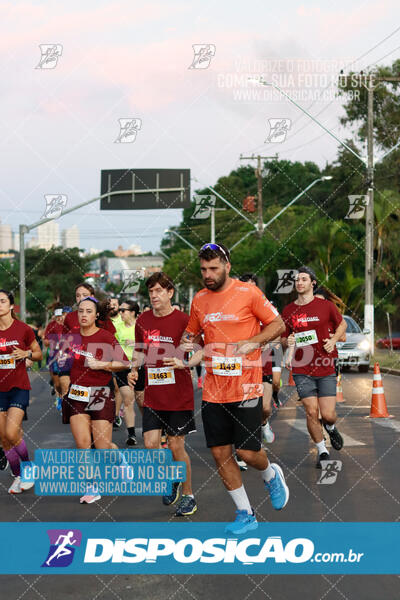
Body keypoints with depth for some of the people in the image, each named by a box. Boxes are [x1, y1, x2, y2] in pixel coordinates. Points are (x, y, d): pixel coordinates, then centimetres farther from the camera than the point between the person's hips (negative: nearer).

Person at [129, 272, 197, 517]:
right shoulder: (143, 321, 7)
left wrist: (183, 361, -22)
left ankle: (188, 495, 19)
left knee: (176, 446, 1)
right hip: (153, 395, 4)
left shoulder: (183, 320, -8)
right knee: (151, 444, -5)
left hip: (179, 395, -4)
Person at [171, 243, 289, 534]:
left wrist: (250, 343, -15)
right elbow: (191, 334, 23)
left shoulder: (248, 292, -6)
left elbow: (278, 325, -1)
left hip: (246, 387, -5)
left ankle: (271, 475, 31)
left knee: (247, 451, -5)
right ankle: (245, 515, 18)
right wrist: (193, 351, 1)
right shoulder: (199, 300, 9)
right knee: (220, 453, 4)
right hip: (213, 390, 5)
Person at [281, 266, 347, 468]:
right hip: (302, 370, 1)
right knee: (311, 412, -5)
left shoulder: (326, 306, 0)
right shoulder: (288, 311, 5)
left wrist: (333, 340, -1)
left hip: (326, 370, -1)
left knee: (328, 415, -5)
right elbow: (283, 338, 15)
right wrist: (288, 342, -8)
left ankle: (331, 428, 33)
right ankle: (322, 452, 14)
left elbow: (342, 324, 16)